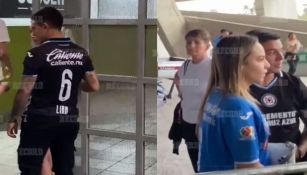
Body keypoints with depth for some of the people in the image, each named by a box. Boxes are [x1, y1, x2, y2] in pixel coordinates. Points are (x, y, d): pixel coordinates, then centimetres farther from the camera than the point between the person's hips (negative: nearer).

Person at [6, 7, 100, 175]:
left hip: (40, 120, -5)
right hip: (69, 121, 6)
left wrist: (13, 118, -1)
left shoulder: (36, 54, -13)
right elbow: (94, 86, 7)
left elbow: (24, 92, -13)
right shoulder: (81, 53, 4)